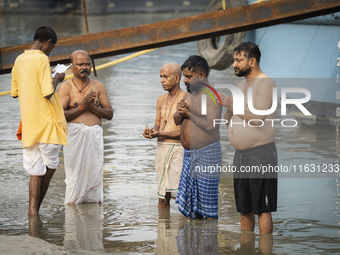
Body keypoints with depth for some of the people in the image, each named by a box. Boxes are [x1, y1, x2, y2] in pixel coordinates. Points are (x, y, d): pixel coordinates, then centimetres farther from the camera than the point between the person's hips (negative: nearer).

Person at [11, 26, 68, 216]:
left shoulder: (19, 60, 10)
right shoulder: (42, 59, -13)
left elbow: (15, 92, 17)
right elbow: (47, 93, -19)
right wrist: (56, 79, -1)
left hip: (28, 124, 6)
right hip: (47, 122, -6)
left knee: (36, 171, 4)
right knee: (49, 167, 10)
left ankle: (33, 210, -7)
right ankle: (36, 208, 14)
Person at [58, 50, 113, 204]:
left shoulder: (98, 86, 12)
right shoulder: (66, 87, 1)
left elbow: (109, 114, 9)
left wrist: (92, 107, -7)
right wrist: (82, 107, -13)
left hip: (95, 135, 3)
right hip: (74, 135, -3)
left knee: (94, 173, 0)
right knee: (75, 174, -5)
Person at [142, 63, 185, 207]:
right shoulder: (161, 100, 15)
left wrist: (161, 134, -20)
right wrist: (151, 131, -4)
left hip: (177, 150, -7)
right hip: (161, 148, 7)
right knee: (162, 196, 9)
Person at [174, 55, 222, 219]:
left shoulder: (211, 96, -13)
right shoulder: (190, 95, 14)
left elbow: (210, 125, -25)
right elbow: (177, 121, 20)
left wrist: (189, 114, -13)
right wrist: (180, 113, -3)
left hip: (206, 154, -9)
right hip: (189, 154, 9)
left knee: (208, 206, -4)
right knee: (188, 203, 10)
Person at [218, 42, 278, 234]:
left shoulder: (265, 84, -9)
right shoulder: (242, 85, 18)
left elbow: (258, 118, -20)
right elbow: (230, 119, 24)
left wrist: (230, 103, -16)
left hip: (260, 153, -9)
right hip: (241, 154, 9)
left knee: (263, 209, -7)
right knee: (245, 209, 10)